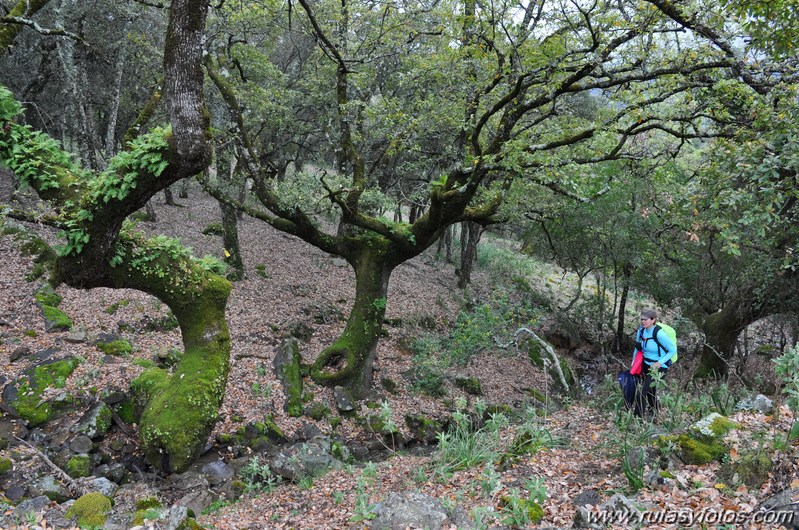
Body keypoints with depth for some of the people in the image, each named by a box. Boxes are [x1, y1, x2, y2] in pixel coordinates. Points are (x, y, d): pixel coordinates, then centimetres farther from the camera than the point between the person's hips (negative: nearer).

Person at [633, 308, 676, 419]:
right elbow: (638, 348, 10)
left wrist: (660, 362, -21)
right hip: (646, 365, 7)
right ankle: (654, 412, 46)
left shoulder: (659, 334, -25)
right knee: (650, 390, 24)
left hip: (658, 367, -7)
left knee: (643, 391, -16)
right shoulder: (641, 331, -5)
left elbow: (673, 350, -16)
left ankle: (638, 417, -9)